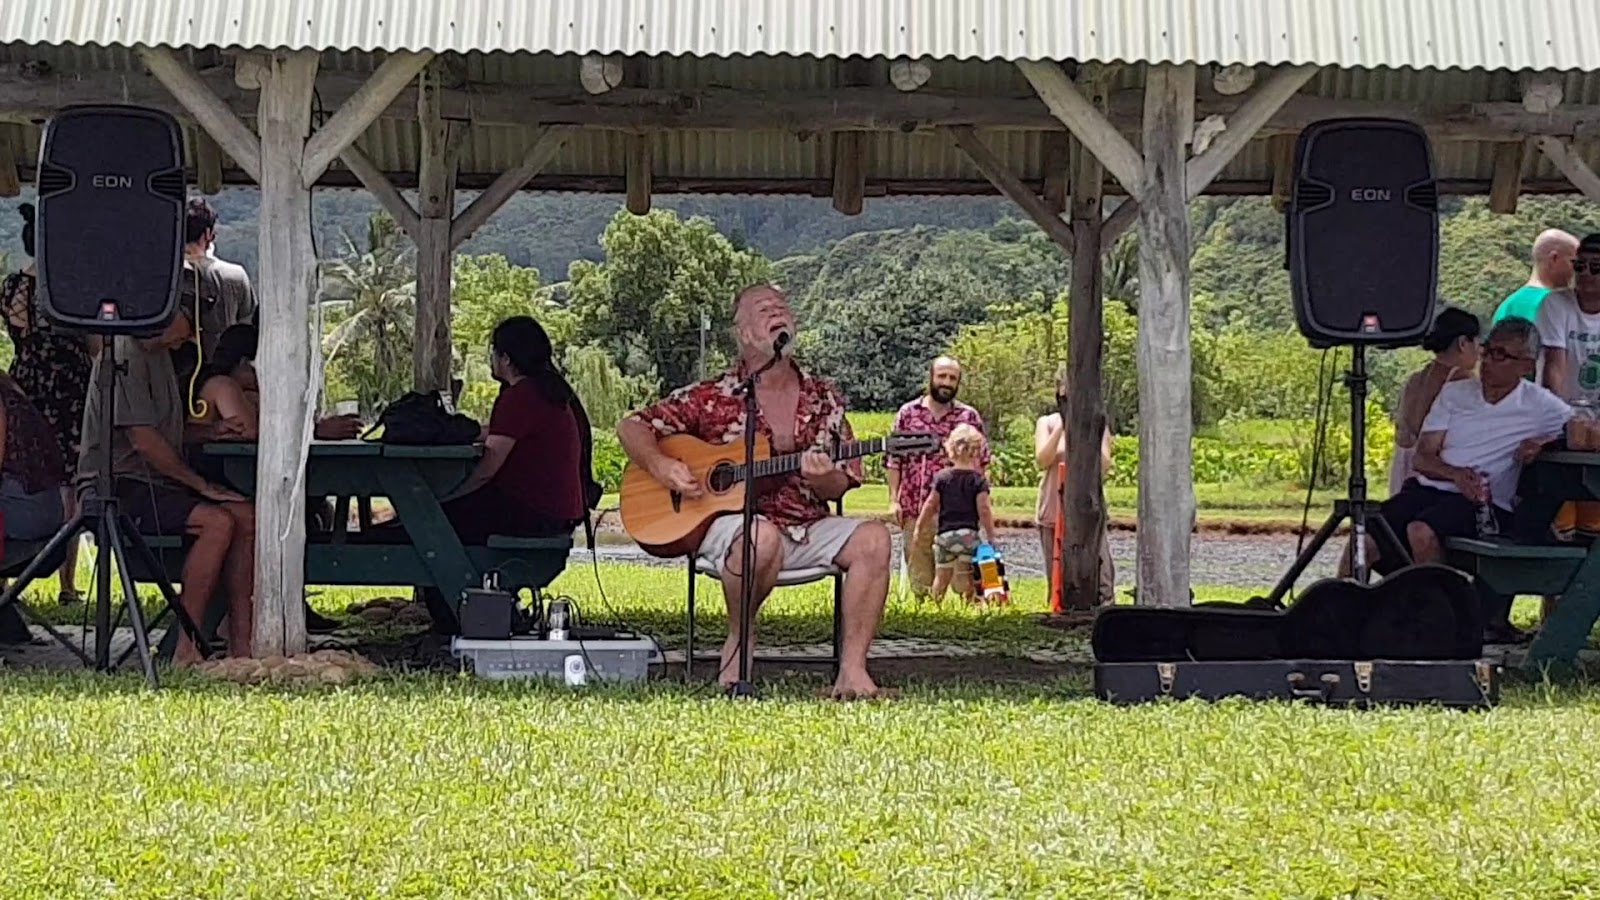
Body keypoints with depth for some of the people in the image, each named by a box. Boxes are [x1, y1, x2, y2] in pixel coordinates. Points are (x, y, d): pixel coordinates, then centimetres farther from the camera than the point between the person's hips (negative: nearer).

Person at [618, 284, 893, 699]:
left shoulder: (822, 399, 12)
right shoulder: (711, 398, 2)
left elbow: (842, 484, 11)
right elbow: (632, 428, 4)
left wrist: (822, 478, -13)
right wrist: (662, 466, -16)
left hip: (807, 527, 4)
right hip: (729, 522, -4)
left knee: (874, 538, -23)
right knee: (765, 538, -39)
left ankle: (852, 672, -23)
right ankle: (739, 638, -11)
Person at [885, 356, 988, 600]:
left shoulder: (969, 417, 6)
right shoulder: (908, 413, 7)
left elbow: (982, 462, 7)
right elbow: (893, 460, 6)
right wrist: (893, 500, -2)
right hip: (915, 507, 1)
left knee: (963, 575, -4)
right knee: (919, 577, 6)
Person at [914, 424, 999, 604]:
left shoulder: (941, 477, 2)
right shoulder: (979, 480, -5)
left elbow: (930, 505, 3)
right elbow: (983, 510, -8)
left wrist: (919, 527, 13)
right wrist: (991, 535, 1)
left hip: (944, 534, 2)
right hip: (968, 534, -2)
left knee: (941, 577, 11)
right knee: (969, 577, 6)